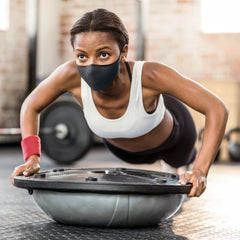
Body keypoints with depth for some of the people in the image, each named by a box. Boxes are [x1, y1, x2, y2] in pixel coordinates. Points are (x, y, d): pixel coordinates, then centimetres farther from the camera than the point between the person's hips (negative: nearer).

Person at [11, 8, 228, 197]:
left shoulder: (149, 74, -47)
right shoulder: (71, 75, -40)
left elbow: (218, 109, -45)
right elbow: (31, 107, -20)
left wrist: (200, 171, -54)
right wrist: (32, 158, -33)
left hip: (170, 134, -2)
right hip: (118, 143, 2)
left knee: (181, 161, 35)